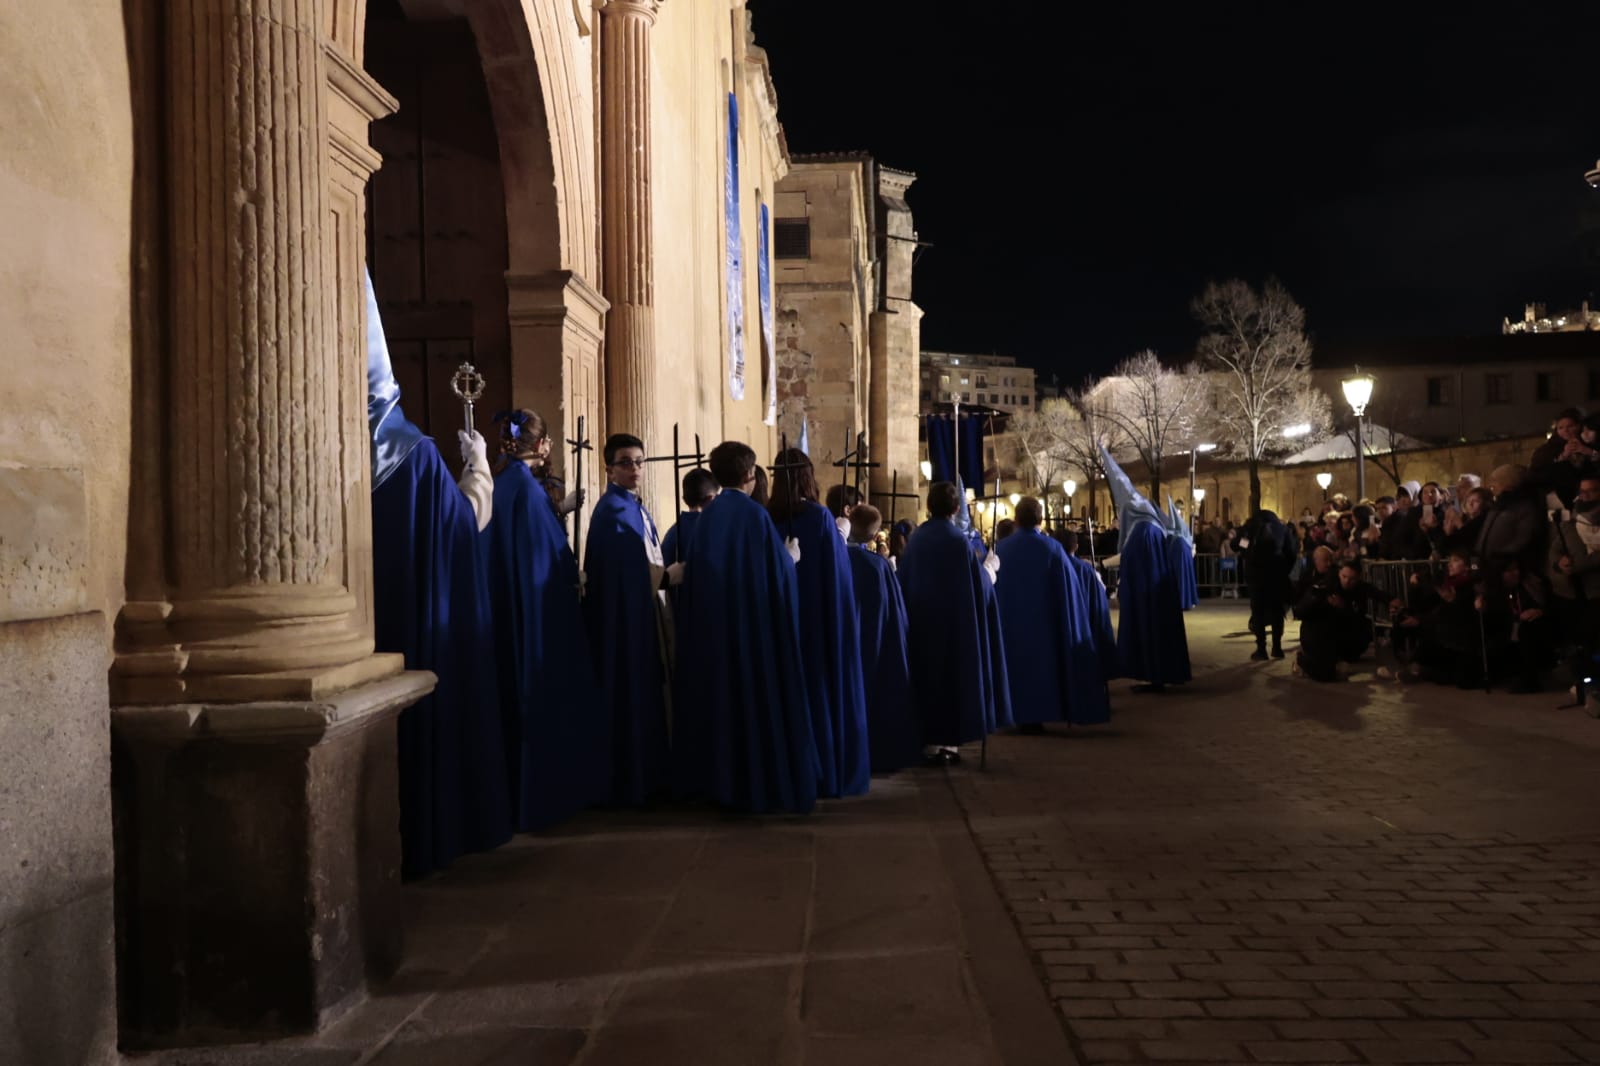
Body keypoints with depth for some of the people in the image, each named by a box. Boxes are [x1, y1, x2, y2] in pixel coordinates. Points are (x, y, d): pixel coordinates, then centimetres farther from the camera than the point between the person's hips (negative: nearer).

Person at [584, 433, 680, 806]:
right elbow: (634, 573, -22)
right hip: (622, 618, -10)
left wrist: (670, 570, 2)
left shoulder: (635, 508, 15)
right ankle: (630, 783, 4)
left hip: (641, 614, 10)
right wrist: (675, 572, -13)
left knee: (644, 695, 14)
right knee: (629, 696, -4)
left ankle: (645, 775, 23)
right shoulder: (613, 510, -15)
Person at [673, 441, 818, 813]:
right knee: (756, 699, 1)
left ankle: (717, 779, 19)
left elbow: (693, 570, 11)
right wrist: (790, 557, 7)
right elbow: (776, 571, -13)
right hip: (753, 622, -6)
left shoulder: (707, 515, 6)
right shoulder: (754, 514, -13)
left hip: (711, 623, 7)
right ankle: (760, 784, 5)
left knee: (719, 694, 13)